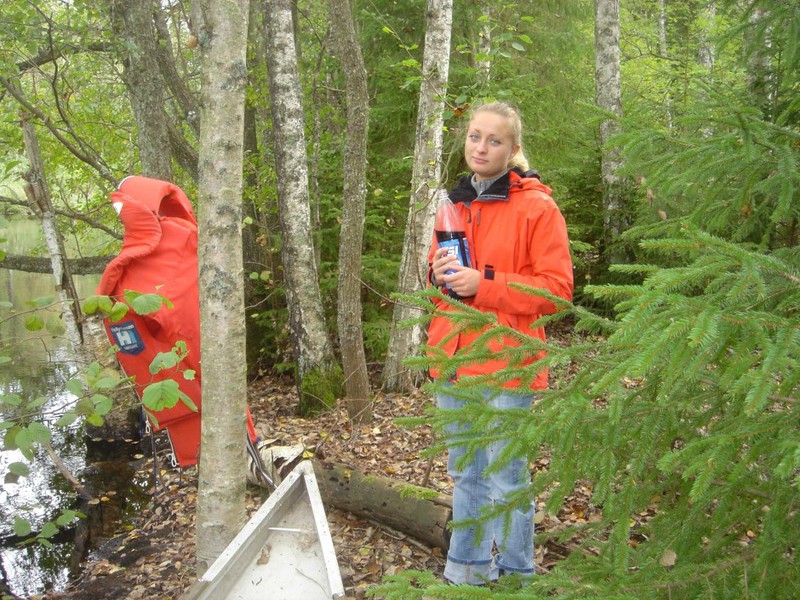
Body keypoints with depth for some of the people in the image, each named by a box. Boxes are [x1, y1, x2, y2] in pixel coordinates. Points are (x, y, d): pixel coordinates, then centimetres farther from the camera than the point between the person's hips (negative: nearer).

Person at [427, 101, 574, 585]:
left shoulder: (536, 207, -7)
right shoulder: (454, 205, 13)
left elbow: (557, 288, -11)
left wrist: (484, 284, -19)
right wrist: (440, 274, -2)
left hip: (504, 365, -6)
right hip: (452, 362, 7)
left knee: (505, 481, 2)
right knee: (464, 475, 18)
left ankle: (515, 578, 22)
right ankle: (465, 572, 34)